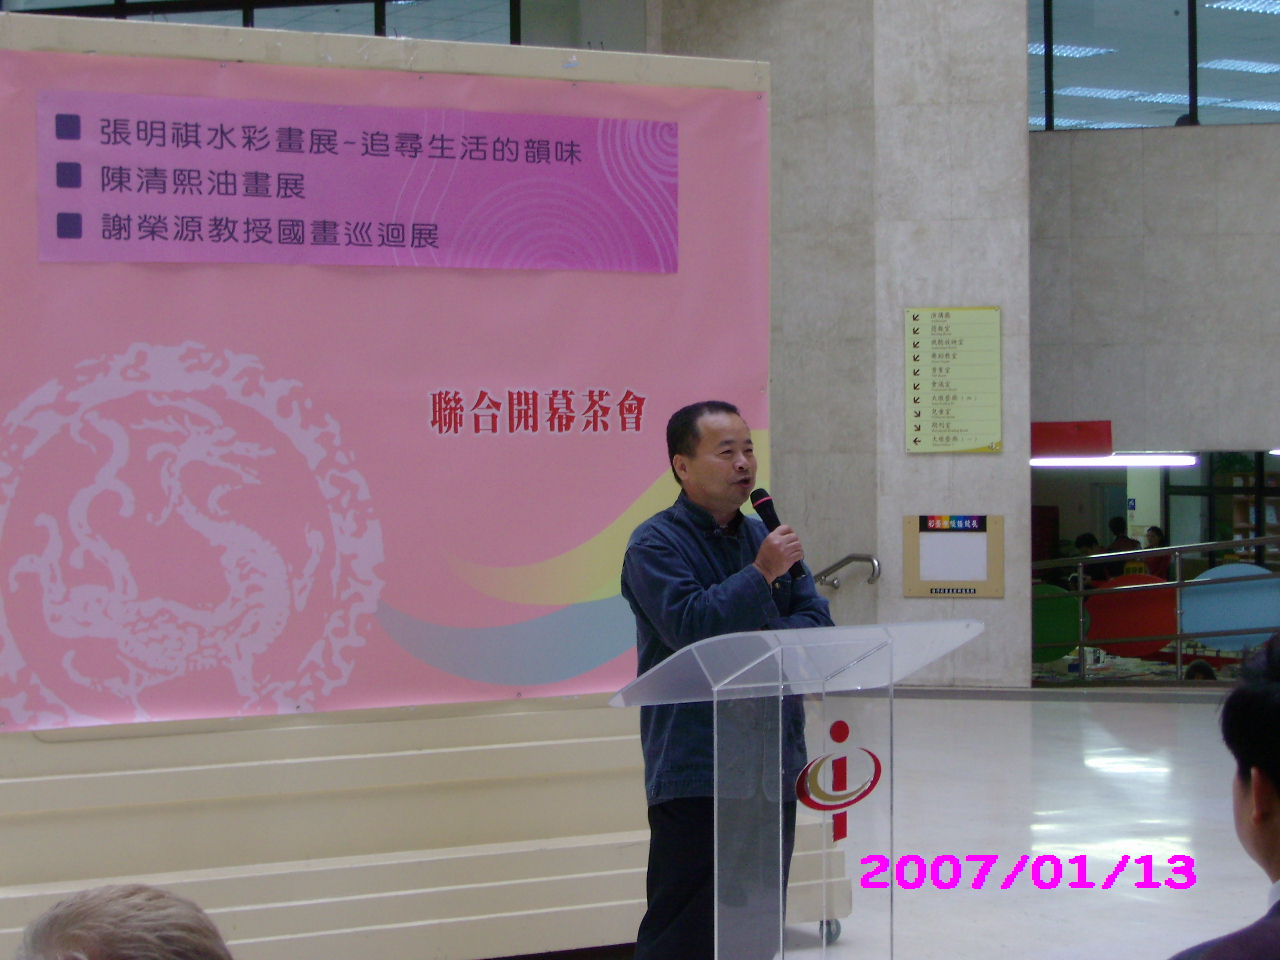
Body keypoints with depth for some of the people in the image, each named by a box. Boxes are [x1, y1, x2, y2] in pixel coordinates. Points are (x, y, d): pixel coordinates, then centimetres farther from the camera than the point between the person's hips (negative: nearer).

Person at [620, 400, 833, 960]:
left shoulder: (766, 538, 16)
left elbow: (816, 622, 9)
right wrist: (761, 575, -15)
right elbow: (689, 625, -20)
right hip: (696, 772, -7)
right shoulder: (656, 545, -6)